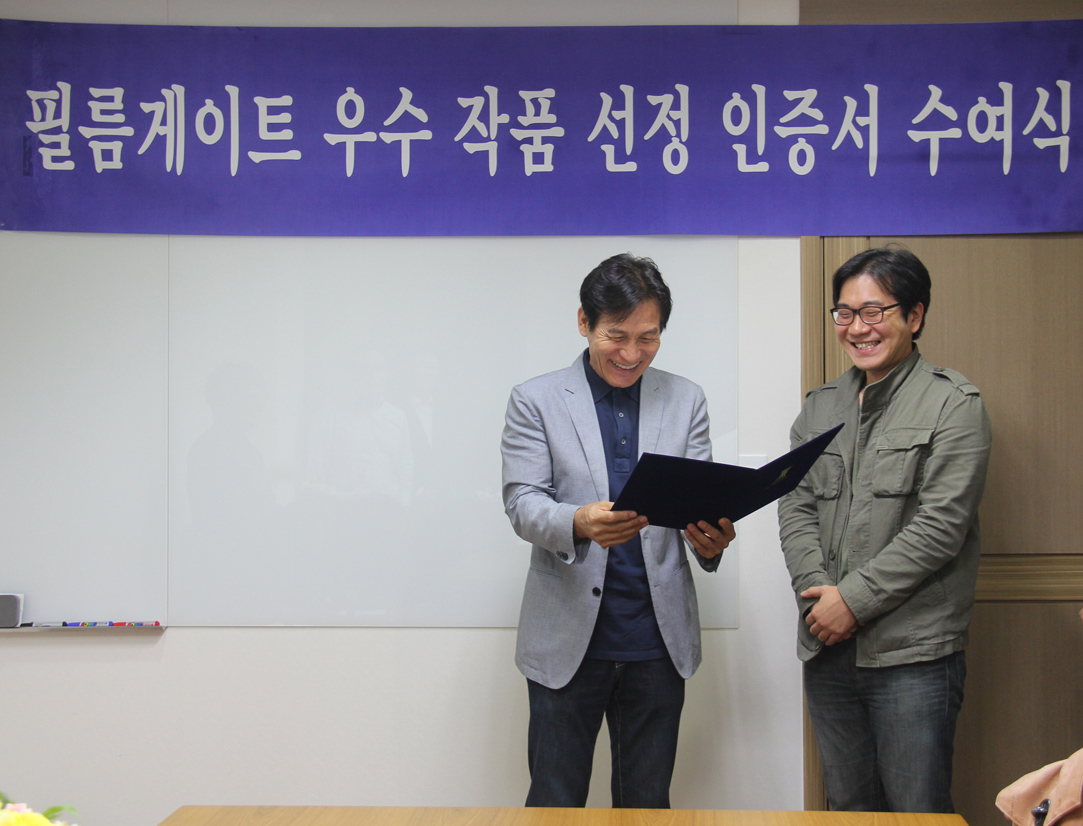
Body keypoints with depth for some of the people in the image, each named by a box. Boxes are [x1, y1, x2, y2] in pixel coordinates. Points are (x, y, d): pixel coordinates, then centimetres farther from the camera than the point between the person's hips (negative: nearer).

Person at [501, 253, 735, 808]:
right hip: (568, 638, -2)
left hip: (657, 640, 2)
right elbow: (522, 502, -7)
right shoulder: (536, 401, 1)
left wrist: (710, 538, -19)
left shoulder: (685, 400, 10)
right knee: (555, 804, 4)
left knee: (648, 803, 11)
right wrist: (578, 523, -29)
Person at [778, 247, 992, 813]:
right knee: (847, 807, 14)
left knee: (917, 811, -1)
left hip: (913, 655, -5)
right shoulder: (820, 407, 15)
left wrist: (854, 599, -14)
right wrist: (816, 593, -8)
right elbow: (796, 506, 8)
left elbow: (941, 524, -12)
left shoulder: (952, 404, -4)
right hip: (828, 648, 6)